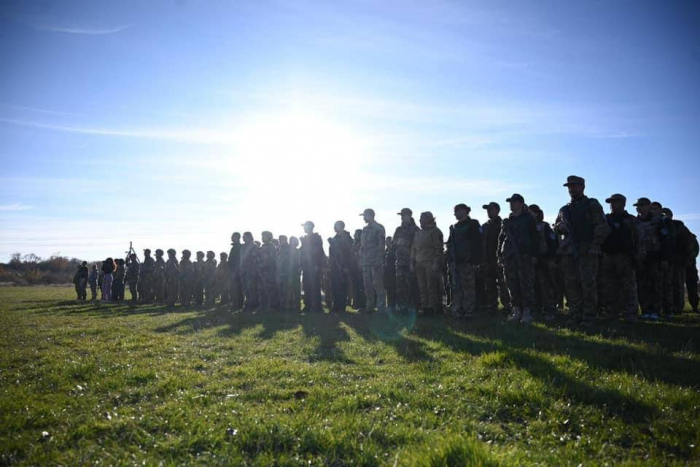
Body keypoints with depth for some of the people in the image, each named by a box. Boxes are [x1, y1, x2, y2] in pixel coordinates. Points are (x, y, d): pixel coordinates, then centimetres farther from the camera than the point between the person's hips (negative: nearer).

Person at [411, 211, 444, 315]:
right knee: (422, 287, 3)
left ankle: (433, 307, -4)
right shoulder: (418, 233, 22)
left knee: (432, 286, -8)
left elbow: (438, 248, -7)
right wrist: (412, 262, 15)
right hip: (419, 264, 7)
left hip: (431, 264, -6)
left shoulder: (435, 232, 1)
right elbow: (413, 248, 23)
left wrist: (436, 263, -15)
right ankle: (425, 307, 7)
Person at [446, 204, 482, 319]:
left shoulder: (473, 224, 0)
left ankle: (468, 312, 0)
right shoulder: (454, 227, 20)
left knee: (468, 288, -4)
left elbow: (478, 244, -8)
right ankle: (457, 312, 8)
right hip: (455, 262, 6)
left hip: (468, 262, -6)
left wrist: (475, 261, -15)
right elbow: (450, 244, 21)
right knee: (456, 288, 4)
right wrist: (449, 260, 12)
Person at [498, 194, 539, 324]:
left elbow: (535, 238, 0)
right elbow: (501, 238, 18)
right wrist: (500, 254, 9)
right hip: (509, 258, 5)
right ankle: (516, 311, 10)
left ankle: (527, 312, -3)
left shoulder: (528, 219, 5)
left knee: (526, 285, -6)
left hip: (524, 258, -5)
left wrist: (534, 255, -7)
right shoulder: (506, 221, 17)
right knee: (512, 286, 4)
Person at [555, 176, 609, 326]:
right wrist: (559, 227, 5)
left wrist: (594, 246, -11)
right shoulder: (564, 209, 20)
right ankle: (575, 316, 11)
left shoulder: (592, 205, 4)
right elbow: (557, 227, 29)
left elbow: (602, 228, -3)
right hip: (568, 252, 5)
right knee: (571, 285, 4)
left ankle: (588, 317, -2)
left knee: (588, 284, -7)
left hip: (587, 252, -5)